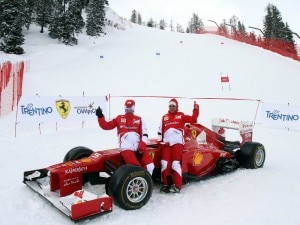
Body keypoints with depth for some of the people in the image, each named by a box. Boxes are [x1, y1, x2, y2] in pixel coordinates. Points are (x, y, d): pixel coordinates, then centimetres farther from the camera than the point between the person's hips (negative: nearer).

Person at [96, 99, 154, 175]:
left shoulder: (139, 120, 13)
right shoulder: (119, 118, 15)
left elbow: (144, 135, 4)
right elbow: (106, 126, 14)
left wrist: (141, 149, -7)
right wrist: (100, 116, 0)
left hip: (139, 148, 2)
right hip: (127, 148, -2)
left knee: (150, 166, -14)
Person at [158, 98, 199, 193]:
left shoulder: (181, 116, 11)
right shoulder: (164, 117, 17)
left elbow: (193, 119, 5)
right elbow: (160, 131, 17)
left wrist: (196, 109, -2)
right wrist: (160, 141, 8)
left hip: (177, 142, -3)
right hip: (166, 143, 3)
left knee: (176, 163, -11)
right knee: (165, 163, -3)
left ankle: (177, 186, -5)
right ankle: (166, 184, 9)